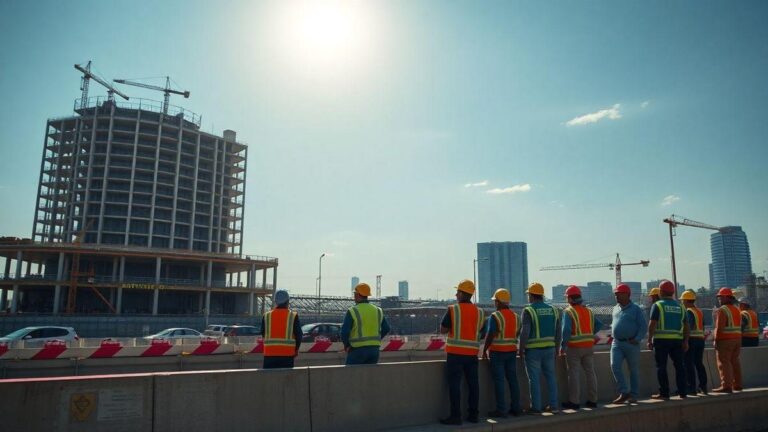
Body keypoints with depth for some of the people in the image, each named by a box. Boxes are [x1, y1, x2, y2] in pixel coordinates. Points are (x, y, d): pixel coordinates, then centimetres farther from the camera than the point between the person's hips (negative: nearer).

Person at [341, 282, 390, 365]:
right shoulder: (377, 310, 6)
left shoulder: (352, 311, -11)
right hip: (374, 350, 5)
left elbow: (344, 332, -14)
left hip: (358, 350, -5)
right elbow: (386, 329, 9)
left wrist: (346, 345, 2)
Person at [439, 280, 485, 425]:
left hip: (455, 352, -5)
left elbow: (443, 330, -5)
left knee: (454, 384, -1)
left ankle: (456, 416, -1)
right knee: (473, 383, 11)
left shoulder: (453, 309, -8)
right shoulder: (479, 312, 6)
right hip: (472, 353, 5)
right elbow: (481, 333, 12)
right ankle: (474, 414, 16)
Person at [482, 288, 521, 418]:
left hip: (497, 352, -6)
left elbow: (490, 335, -15)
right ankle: (515, 408, 15)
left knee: (499, 380, -3)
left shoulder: (495, 316, -12)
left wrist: (484, 350, -7)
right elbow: (517, 334, 13)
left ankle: (501, 410, -2)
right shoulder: (515, 316, 9)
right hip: (512, 351, 6)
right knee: (513, 379, 10)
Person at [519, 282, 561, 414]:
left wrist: (521, 349, -7)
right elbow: (558, 332, 11)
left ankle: (536, 407, 7)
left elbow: (525, 332, -16)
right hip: (549, 349, 5)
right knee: (551, 376, 14)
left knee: (534, 379, 2)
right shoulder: (553, 310, 8)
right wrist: (556, 348, 19)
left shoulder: (528, 310, -10)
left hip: (533, 349, -5)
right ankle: (554, 405, 17)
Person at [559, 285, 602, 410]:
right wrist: (589, 335, 12)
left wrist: (563, 346, -11)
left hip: (574, 347, -6)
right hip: (588, 346, 6)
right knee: (590, 372, 10)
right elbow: (599, 325, 10)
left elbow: (566, 330, -18)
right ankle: (592, 400, 16)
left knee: (573, 374, 1)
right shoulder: (588, 311, 11)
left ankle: (574, 401, 4)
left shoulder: (568, 312, -10)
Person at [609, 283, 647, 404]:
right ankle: (624, 392, -2)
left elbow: (643, 326, -6)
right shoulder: (615, 309, 13)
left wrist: (637, 339, -15)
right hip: (617, 343, 4)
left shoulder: (635, 309, -3)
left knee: (633, 370, 6)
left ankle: (633, 395, 17)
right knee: (615, 366, -12)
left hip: (631, 344, -4)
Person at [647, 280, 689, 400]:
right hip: (677, 340, 5)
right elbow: (686, 326, 11)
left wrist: (649, 340, -6)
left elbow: (652, 324, -11)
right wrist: (686, 341, 17)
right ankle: (683, 392, 14)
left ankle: (664, 393, 1)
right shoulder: (680, 306, 12)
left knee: (661, 367, 0)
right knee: (679, 365, 12)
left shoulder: (657, 305, -4)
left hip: (661, 340, -5)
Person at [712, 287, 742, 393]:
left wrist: (716, 340, -14)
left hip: (725, 340, -9)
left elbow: (719, 327, -19)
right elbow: (738, 326, 16)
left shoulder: (722, 310, -13)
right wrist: (738, 339, 19)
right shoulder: (736, 309, 15)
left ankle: (726, 385, -9)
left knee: (724, 363, -7)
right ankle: (737, 384, 19)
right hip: (737, 338, 9)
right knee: (735, 362, 14)